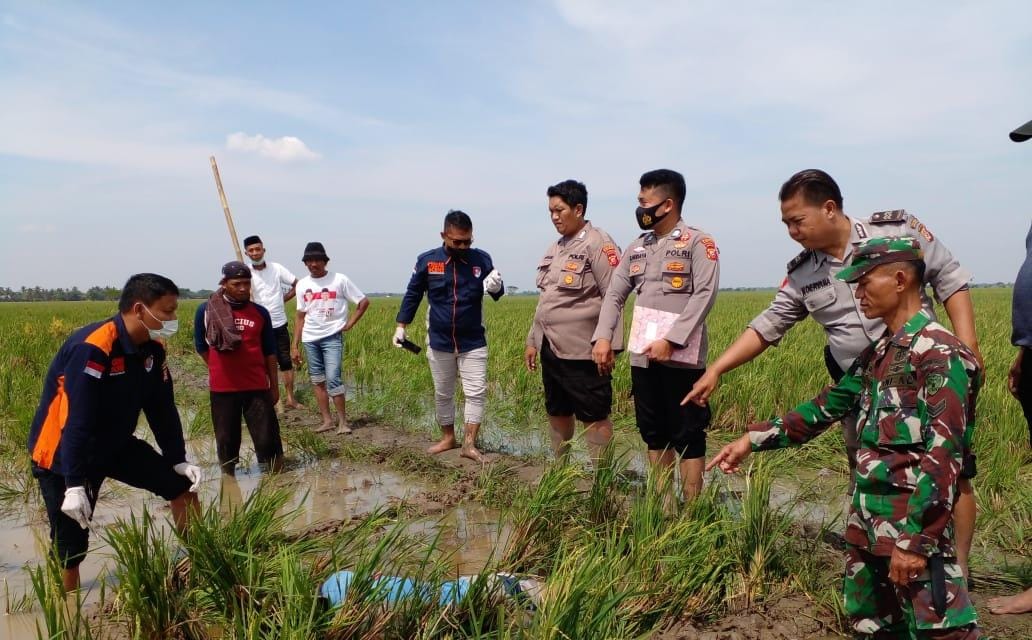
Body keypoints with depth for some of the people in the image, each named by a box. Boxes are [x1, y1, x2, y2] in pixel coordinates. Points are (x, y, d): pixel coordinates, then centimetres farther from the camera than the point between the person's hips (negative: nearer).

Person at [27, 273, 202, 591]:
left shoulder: (152, 347, -6)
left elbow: (162, 408, 2)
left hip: (115, 444, 7)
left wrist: (179, 460, 2)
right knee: (71, 544, -2)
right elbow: (76, 420, -31)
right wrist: (74, 484, -31)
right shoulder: (92, 348, -30)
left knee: (182, 484, 2)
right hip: (62, 453, -7)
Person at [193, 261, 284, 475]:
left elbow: (269, 352, 8)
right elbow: (201, 346, 10)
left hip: (257, 386, 1)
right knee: (226, 438, 9)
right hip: (222, 387, 0)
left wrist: (274, 385, 8)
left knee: (267, 437, 0)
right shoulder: (206, 310, -3)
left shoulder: (260, 312, 2)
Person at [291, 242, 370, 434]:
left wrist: (350, 323, -6)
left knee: (333, 378, -14)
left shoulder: (340, 280, -4)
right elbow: (300, 317, 11)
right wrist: (295, 346, 8)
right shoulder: (302, 284, 7)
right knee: (317, 381, 8)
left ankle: (343, 421, -3)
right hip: (310, 339, 5)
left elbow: (364, 302, 0)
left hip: (332, 337, -5)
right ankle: (327, 420, 17)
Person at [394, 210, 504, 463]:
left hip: (473, 342, -1)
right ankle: (447, 437, 30)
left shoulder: (481, 259, -8)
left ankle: (469, 444, 7)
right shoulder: (427, 260, -8)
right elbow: (412, 295, 4)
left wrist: (497, 287, -24)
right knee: (442, 394, 13)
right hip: (439, 342, 1)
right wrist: (401, 326, 2)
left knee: (477, 392, -3)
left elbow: (497, 292, 1)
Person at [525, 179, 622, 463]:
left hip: (581, 350, -8)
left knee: (594, 417, -1)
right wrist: (532, 341, 18)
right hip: (551, 348, 8)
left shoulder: (598, 243, -9)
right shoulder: (554, 248, 16)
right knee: (557, 412, 17)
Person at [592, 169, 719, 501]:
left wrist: (672, 340, -21)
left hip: (680, 356, -6)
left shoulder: (699, 242, -4)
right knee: (654, 433, 14)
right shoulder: (638, 247, 14)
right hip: (642, 355, 6)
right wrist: (603, 337, -4)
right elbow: (615, 294, 11)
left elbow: (704, 295, -14)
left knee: (687, 434, 2)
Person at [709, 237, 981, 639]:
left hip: (913, 522, -9)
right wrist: (753, 439, 13)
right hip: (866, 517, 9)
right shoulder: (878, 352, 12)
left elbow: (944, 455, -20)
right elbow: (827, 406, 18)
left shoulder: (941, 353, -15)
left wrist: (915, 539, -23)